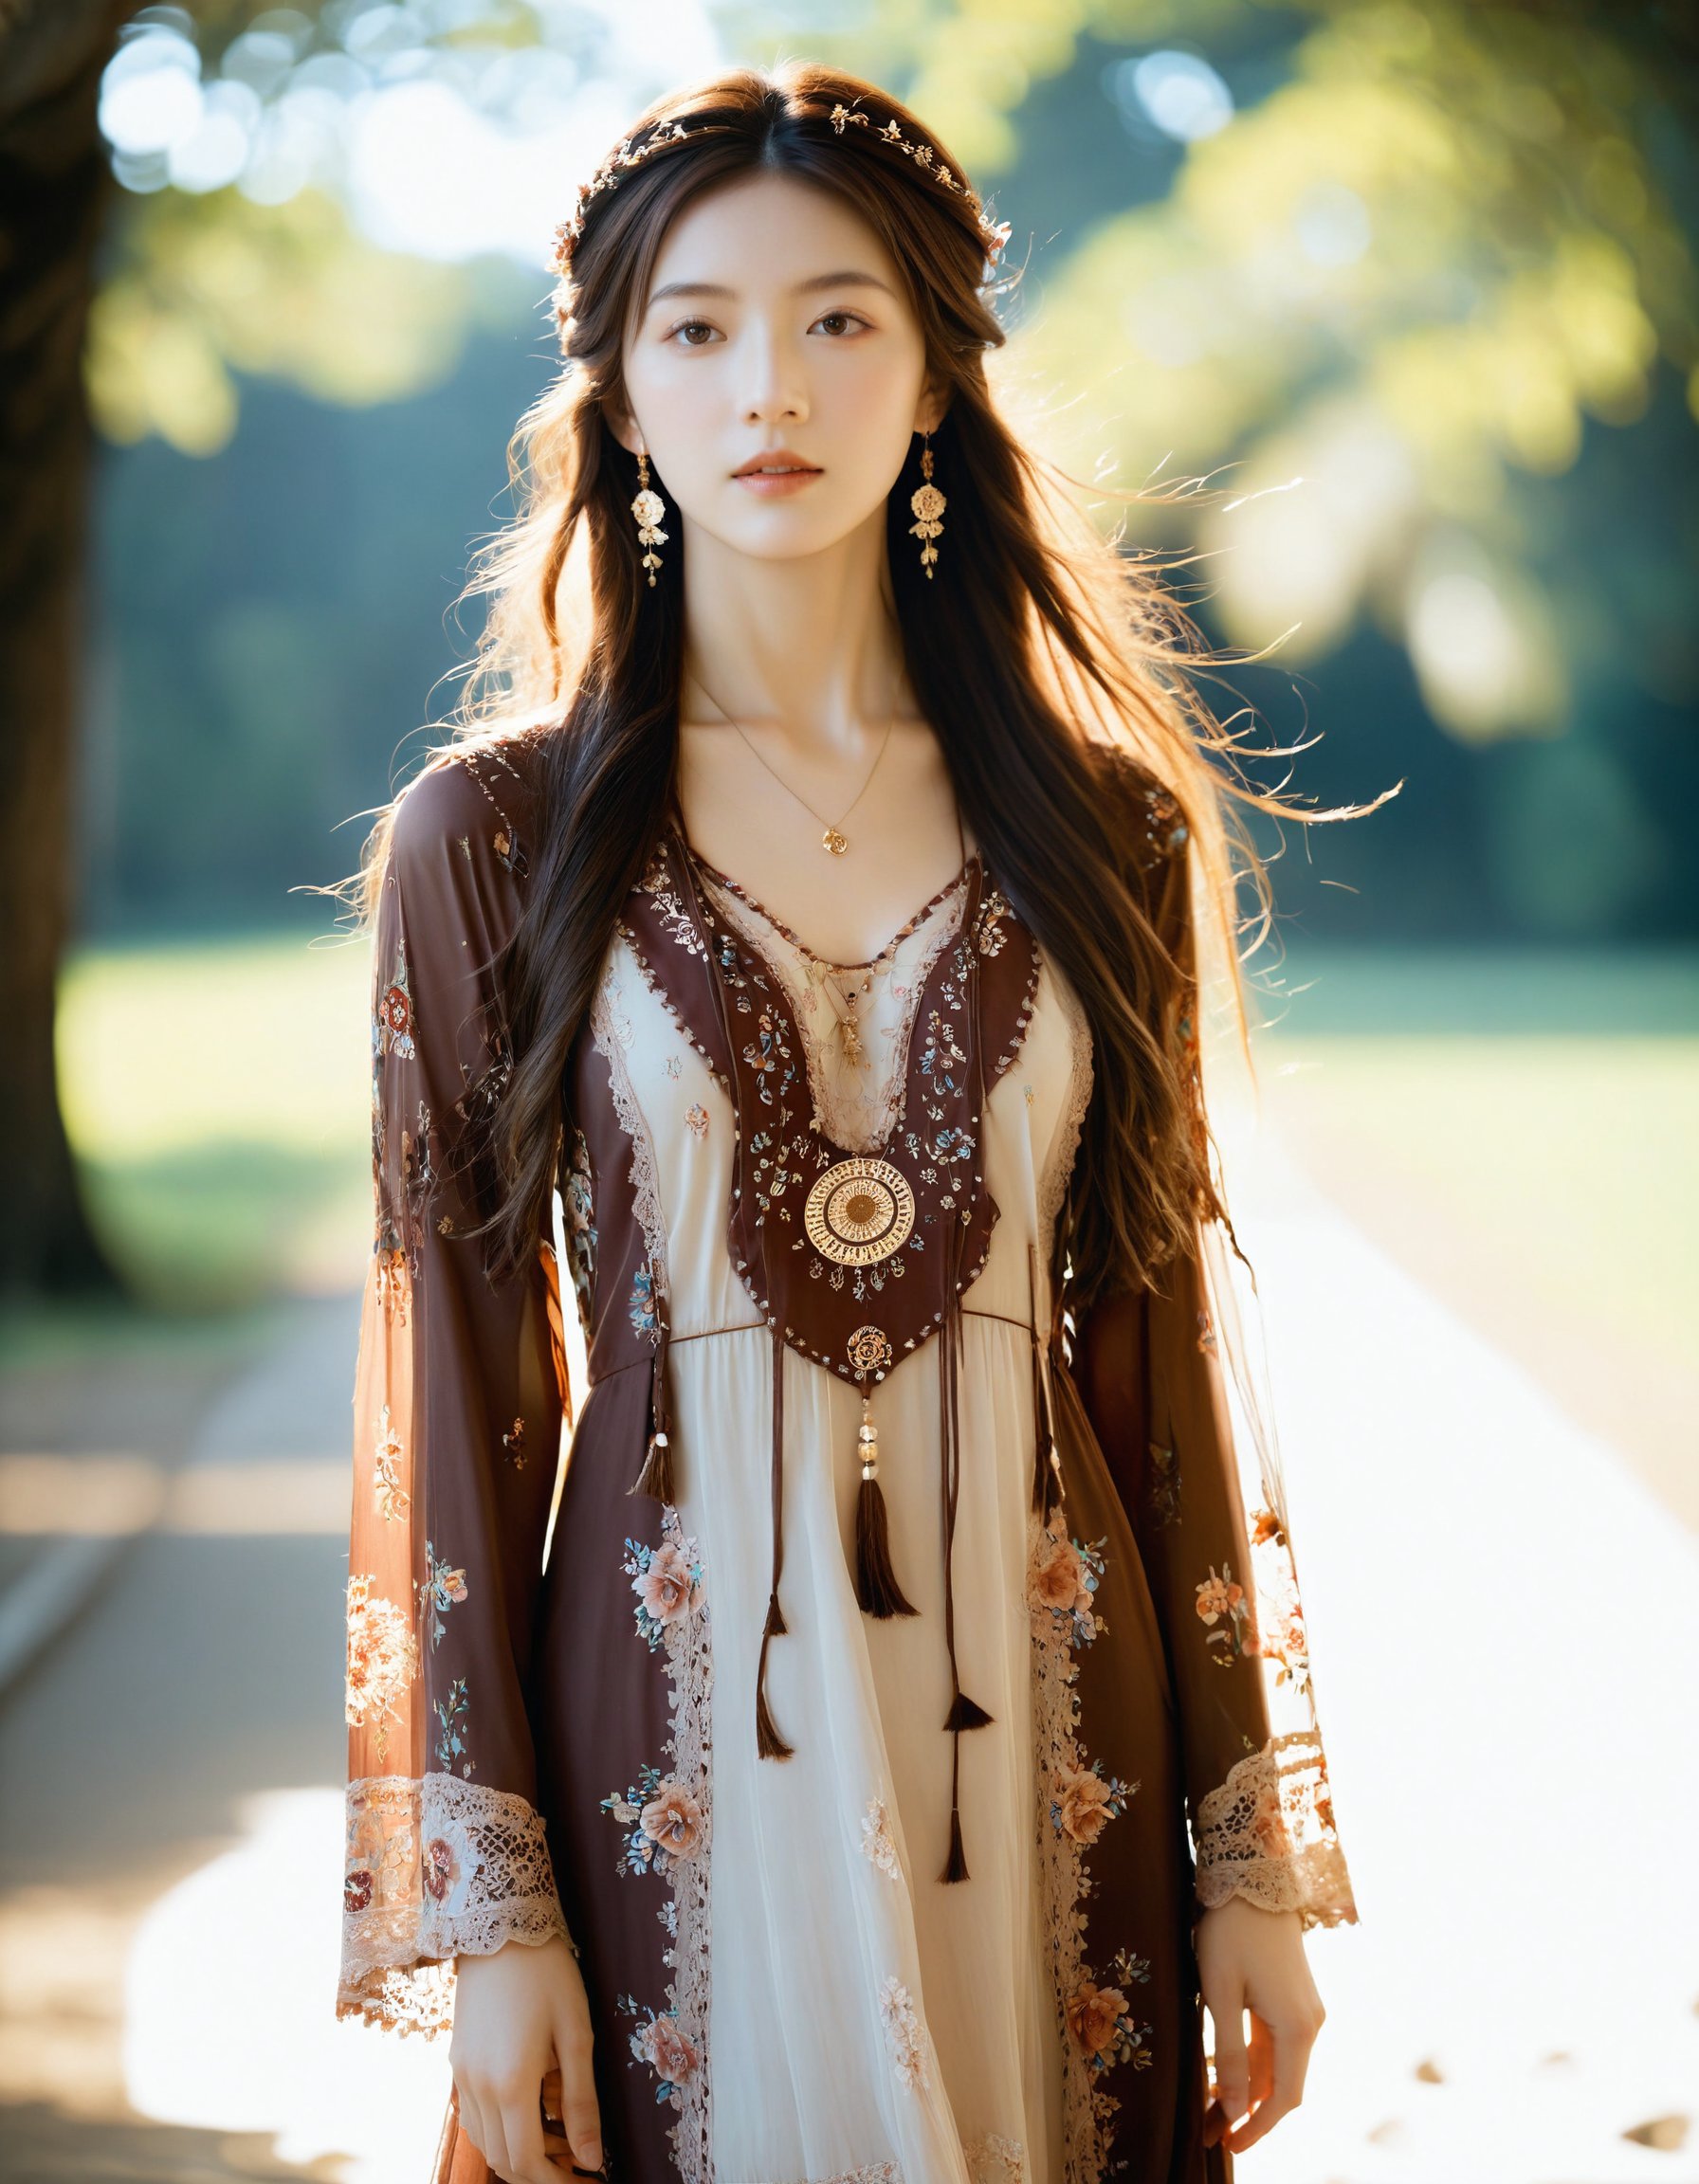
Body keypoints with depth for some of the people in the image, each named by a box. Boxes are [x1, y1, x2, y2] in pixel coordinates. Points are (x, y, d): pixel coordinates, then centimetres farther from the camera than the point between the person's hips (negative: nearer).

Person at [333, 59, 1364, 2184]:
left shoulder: (1103, 830, 3)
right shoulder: (491, 838, -3)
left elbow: (1160, 1344, 5)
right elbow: (458, 1389, -2)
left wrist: (1257, 1857, 4)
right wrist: (486, 1909, -6)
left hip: (1053, 1755, 2)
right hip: (681, 1754, -2)